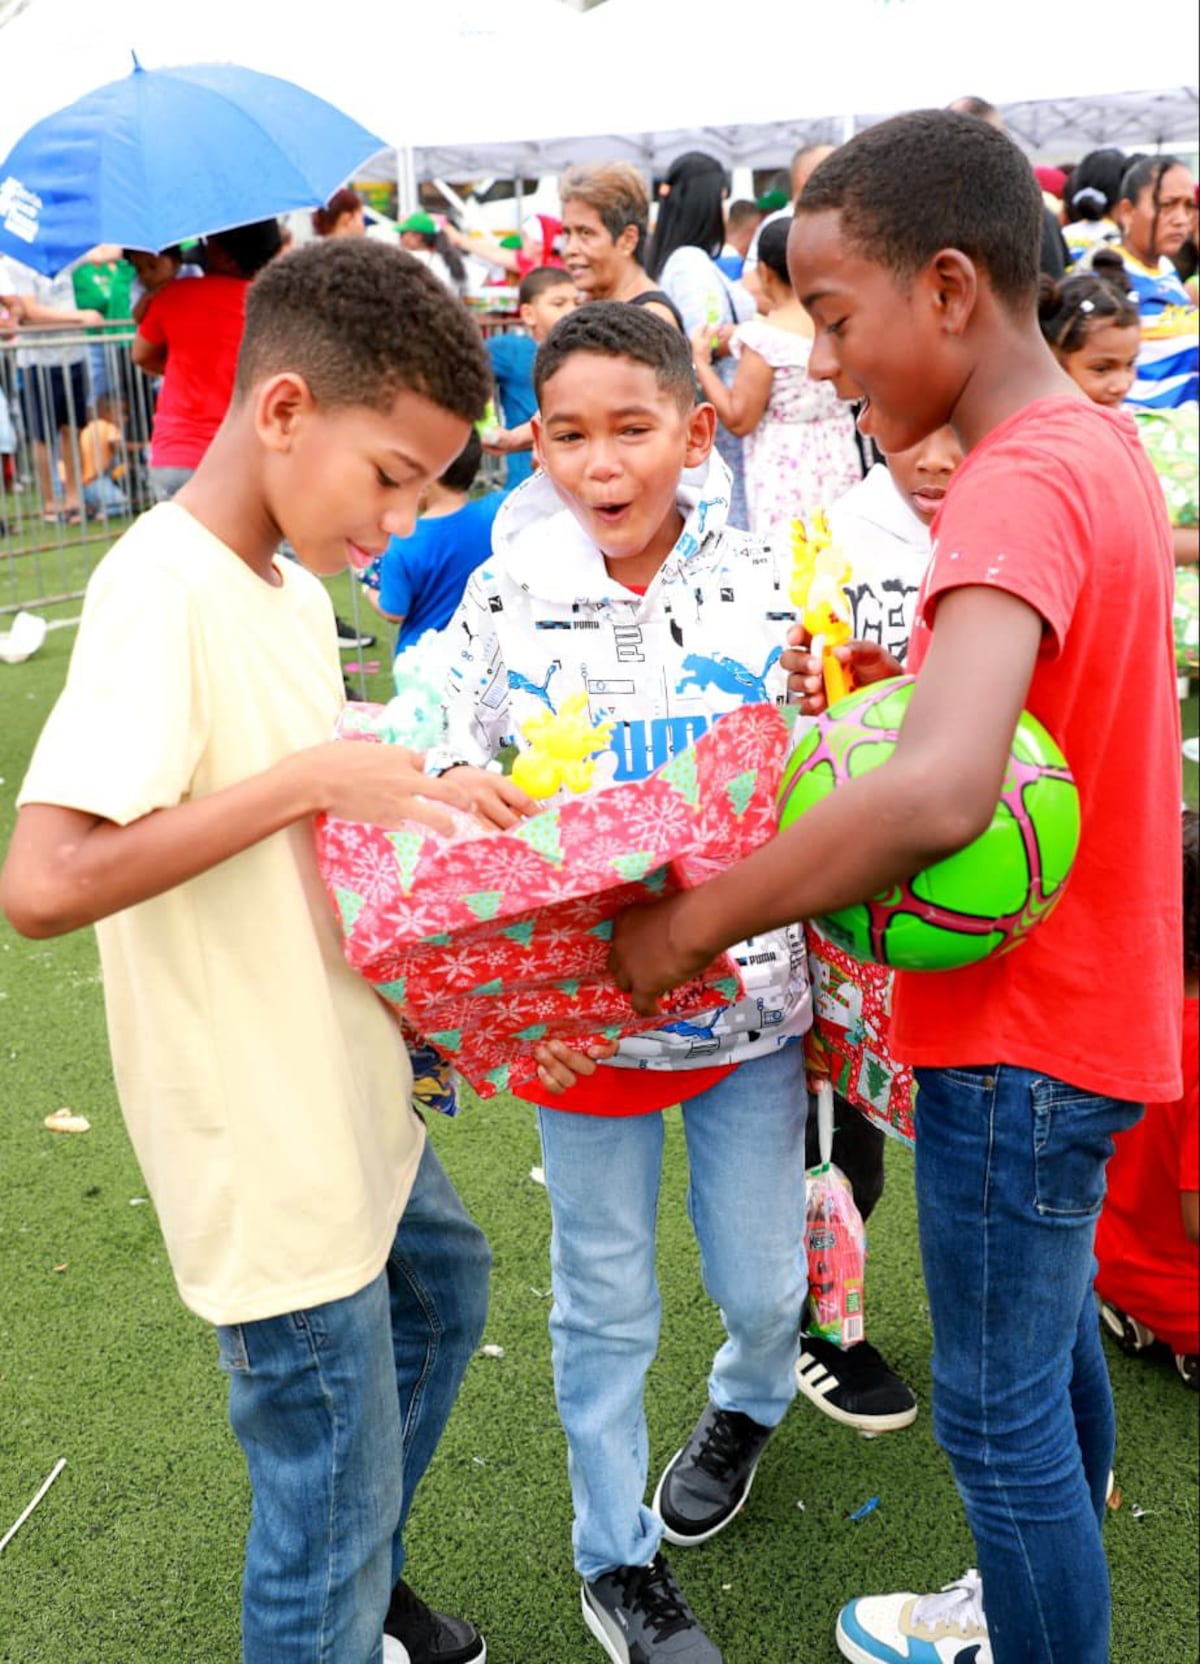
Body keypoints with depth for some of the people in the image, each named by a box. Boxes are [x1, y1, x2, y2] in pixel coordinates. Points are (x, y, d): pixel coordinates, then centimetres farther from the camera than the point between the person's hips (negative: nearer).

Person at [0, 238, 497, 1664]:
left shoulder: (290, 586, 4)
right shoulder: (163, 591, -24)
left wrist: (413, 804, -4)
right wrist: (311, 776, -30)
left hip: (347, 1100, 10)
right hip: (265, 1156, -10)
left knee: (440, 1292, 32)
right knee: (330, 1511, 6)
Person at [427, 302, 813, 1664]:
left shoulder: (759, 583, -6)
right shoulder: (505, 598, -6)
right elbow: (456, 784, 2)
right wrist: (460, 791, -19)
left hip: (745, 993, 1)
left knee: (763, 1282, 16)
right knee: (606, 1304, 15)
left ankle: (748, 1401, 54)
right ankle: (616, 1554, 39)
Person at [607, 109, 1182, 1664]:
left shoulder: (1018, 488, -27)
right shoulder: (1092, 441, 4)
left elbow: (939, 795, -42)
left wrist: (686, 921, -32)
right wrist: (906, 663, 5)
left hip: (1017, 1041, -10)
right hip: (1081, 1001, 10)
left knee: (997, 1411, 8)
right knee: (1048, 1337, 27)